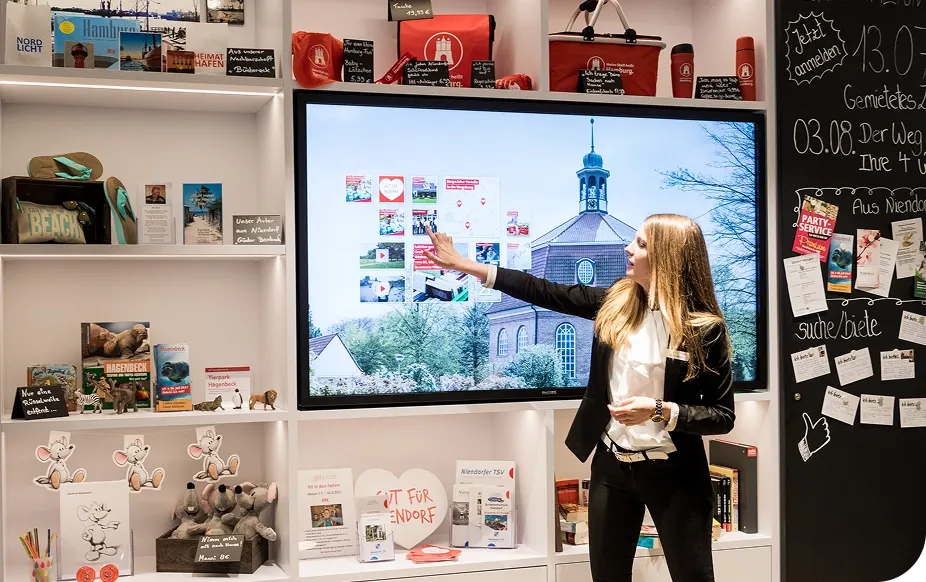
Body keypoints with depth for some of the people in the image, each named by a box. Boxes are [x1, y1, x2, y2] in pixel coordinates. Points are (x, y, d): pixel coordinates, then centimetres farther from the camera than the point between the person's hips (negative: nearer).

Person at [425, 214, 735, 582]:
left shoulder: (704, 328, -13)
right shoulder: (617, 303, 0)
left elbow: (723, 416, -10)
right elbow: (547, 293, 5)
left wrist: (658, 410, -23)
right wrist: (467, 266, 5)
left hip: (673, 474, -4)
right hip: (611, 465, 5)